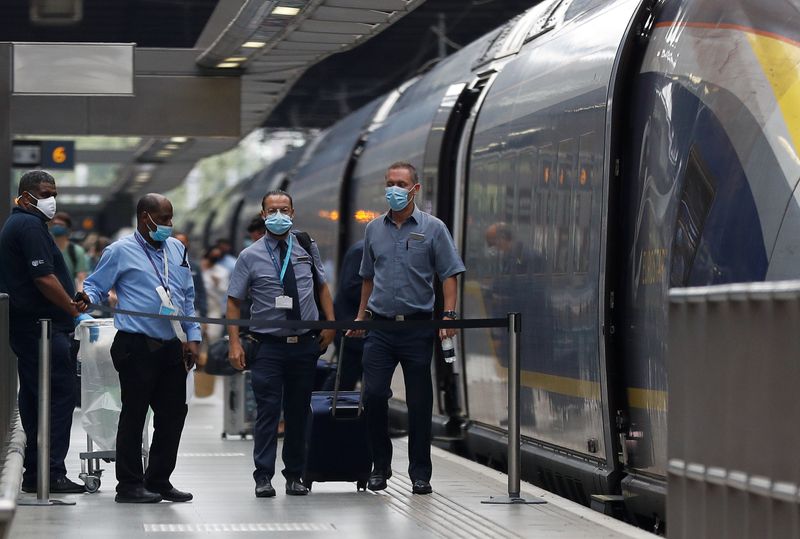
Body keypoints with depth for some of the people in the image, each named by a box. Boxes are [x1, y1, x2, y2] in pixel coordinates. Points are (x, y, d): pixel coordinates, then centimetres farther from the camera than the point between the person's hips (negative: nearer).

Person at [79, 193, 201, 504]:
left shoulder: (176, 249, 17)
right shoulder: (121, 252, -1)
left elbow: (188, 297, 21)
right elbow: (95, 286, -2)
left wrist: (192, 337, 15)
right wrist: (86, 297, -25)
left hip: (172, 347, 6)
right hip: (137, 347, -6)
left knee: (173, 413, 7)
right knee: (134, 415, -3)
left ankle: (159, 481, 17)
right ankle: (129, 485, 3)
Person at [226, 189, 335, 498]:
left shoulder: (307, 247, 7)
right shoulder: (250, 256, -2)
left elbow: (322, 285, 18)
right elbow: (234, 301, 0)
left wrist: (330, 322, 4)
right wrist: (235, 343, -9)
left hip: (305, 343, 3)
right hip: (268, 345, -3)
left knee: (299, 412, 9)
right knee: (268, 412, -7)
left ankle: (295, 476, 19)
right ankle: (264, 477, -2)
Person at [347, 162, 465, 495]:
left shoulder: (432, 228, 0)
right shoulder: (374, 229, 11)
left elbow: (449, 274, -2)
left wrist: (449, 315, -13)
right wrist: (361, 316, 16)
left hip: (418, 327, -2)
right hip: (380, 327, 2)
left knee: (419, 403, 2)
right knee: (373, 395, -7)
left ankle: (420, 474, 9)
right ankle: (380, 466, 8)